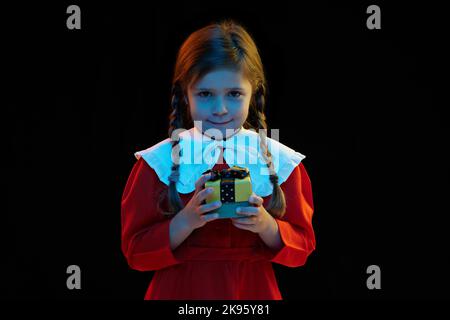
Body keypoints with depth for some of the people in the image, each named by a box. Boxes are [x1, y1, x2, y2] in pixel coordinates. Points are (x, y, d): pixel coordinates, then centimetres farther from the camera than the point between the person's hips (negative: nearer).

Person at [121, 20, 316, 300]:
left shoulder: (281, 160, -5)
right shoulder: (159, 162, -9)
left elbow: (301, 247, -1)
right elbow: (136, 251, -8)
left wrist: (266, 225, -20)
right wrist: (186, 221, -23)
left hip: (254, 292, 1)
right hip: (179, 291, -1)